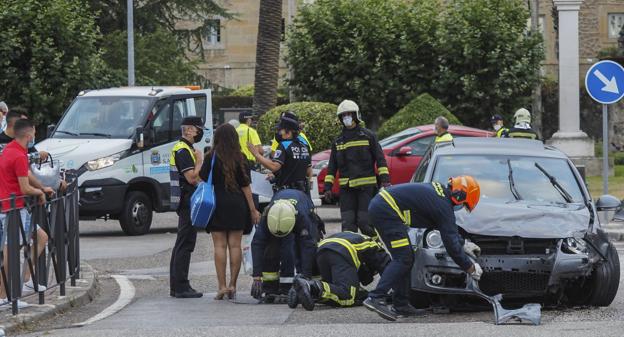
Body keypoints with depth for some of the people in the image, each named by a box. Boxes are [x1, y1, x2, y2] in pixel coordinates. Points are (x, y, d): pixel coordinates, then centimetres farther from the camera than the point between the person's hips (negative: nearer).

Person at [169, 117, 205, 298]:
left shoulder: (183, 148, 19)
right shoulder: (183, 150, -15)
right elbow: (191, 177, -22)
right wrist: (199, 161, -11)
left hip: (184, 202, 11)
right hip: (188, 201, -11)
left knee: (181, 245, 13)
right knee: (185, 244, -10)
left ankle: (176, 286, 18)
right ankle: (181, 287, -11)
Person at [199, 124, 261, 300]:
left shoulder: (211, 158, -6)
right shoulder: (240, 159, 2)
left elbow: (203, 181, -3)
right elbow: (245, 186, 4)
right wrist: (252, 209, 9)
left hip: (217, 204, -2)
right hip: (237, 205, 2)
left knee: (220, 246, -1)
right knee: (235, 245, 5)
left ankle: (222, 286, -6)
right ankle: (233, 285, 6)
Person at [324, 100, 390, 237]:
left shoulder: (368, 136, 4)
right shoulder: (338, 141, 16)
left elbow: (380, 159, 2)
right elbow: (332, 166, 18)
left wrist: (385, 180, -8)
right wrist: (328, 187, 9)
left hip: (366, 186, -4)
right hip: (346, 188, 4)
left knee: (364, 222, -10)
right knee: (348, 224, -3)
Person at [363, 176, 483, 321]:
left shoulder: (439, 189, 18)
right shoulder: (444, 207, -10)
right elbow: (451, 244, -8)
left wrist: (464, 244, 36)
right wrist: (471, 268, 2)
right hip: (386, 210, -10)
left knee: (406, 257, 13)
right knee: (403, 258, -11)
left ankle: (401, 305, 13)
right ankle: (375, 298, -21)